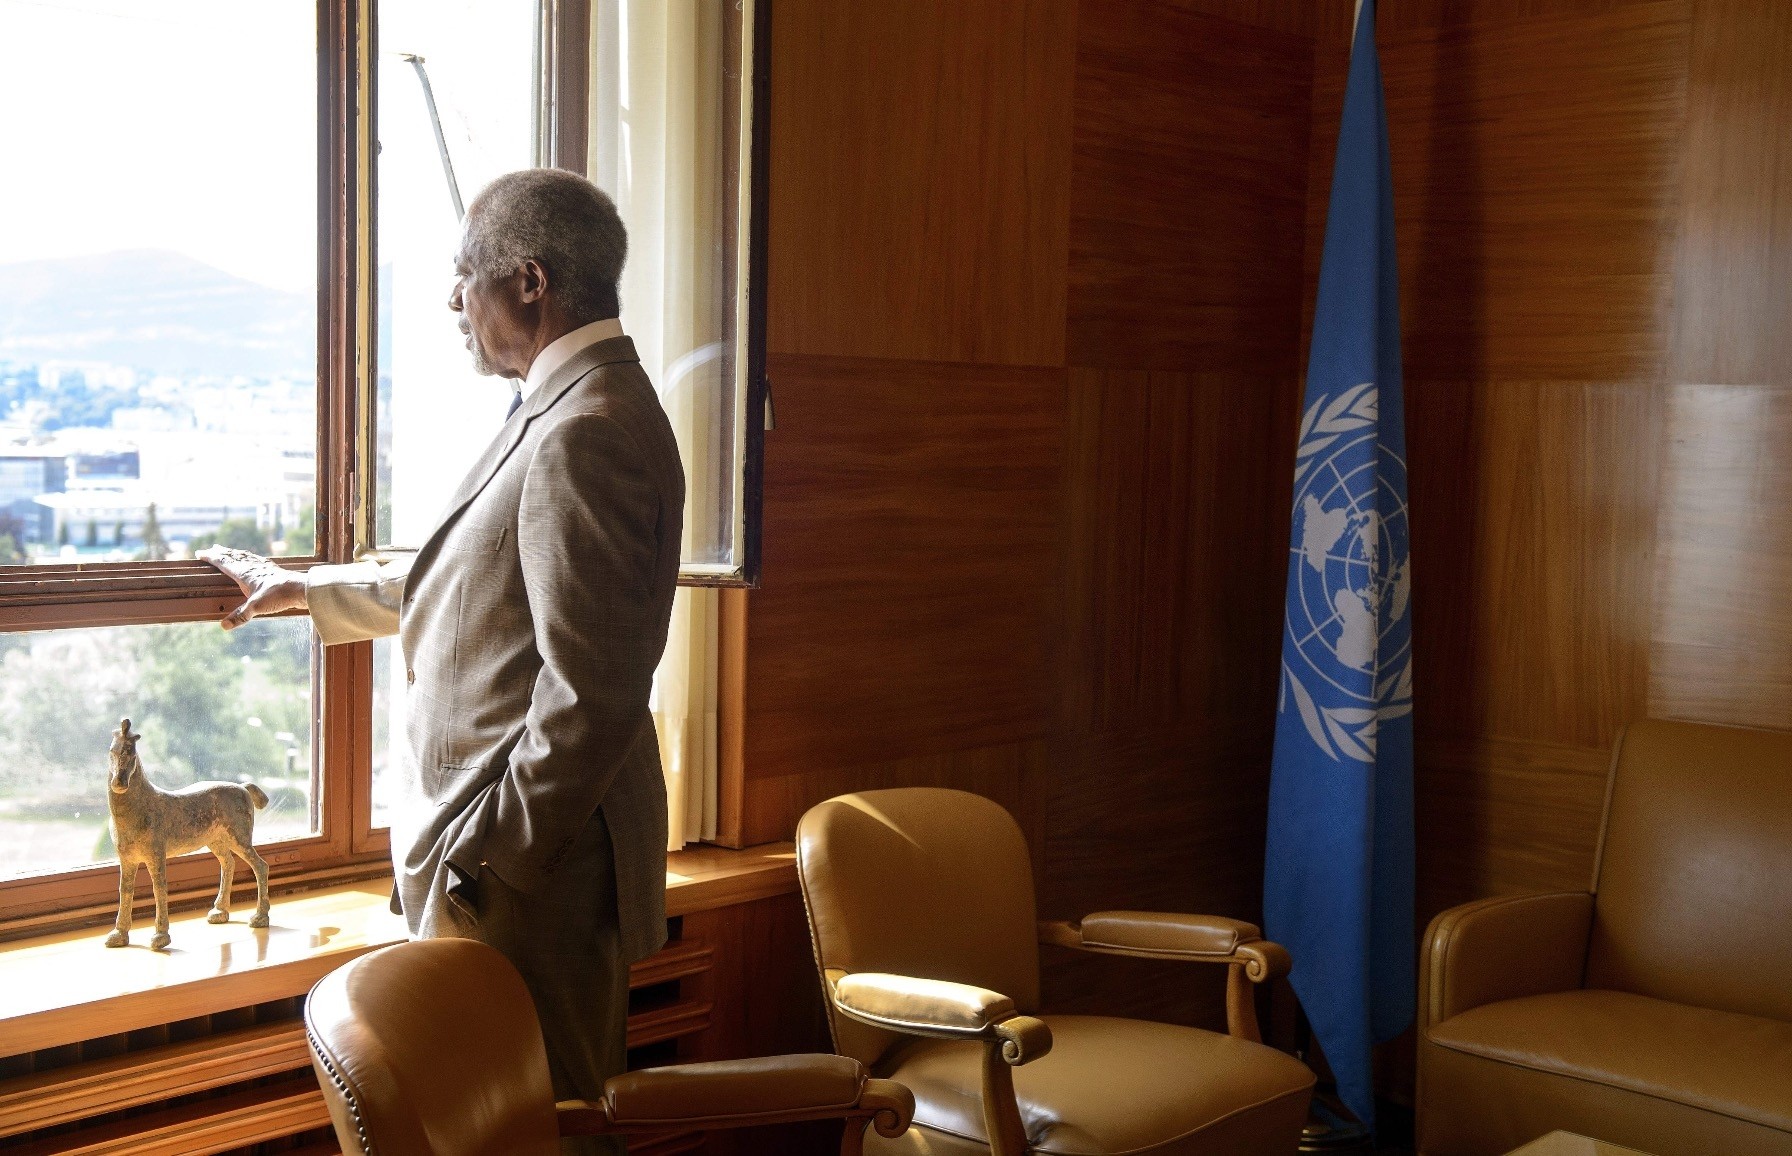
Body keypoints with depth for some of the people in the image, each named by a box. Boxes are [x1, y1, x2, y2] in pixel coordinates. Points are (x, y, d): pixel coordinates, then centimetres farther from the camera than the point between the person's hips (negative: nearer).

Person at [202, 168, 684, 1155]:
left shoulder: (582, 435, -22)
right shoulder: (569, 412, 13)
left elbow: (589, 694, -26)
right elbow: (462, 584, 28)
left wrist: (481, 861, -19)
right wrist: (306, 589, 35)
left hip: (525, 867, -10)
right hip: (526, 838, 10)